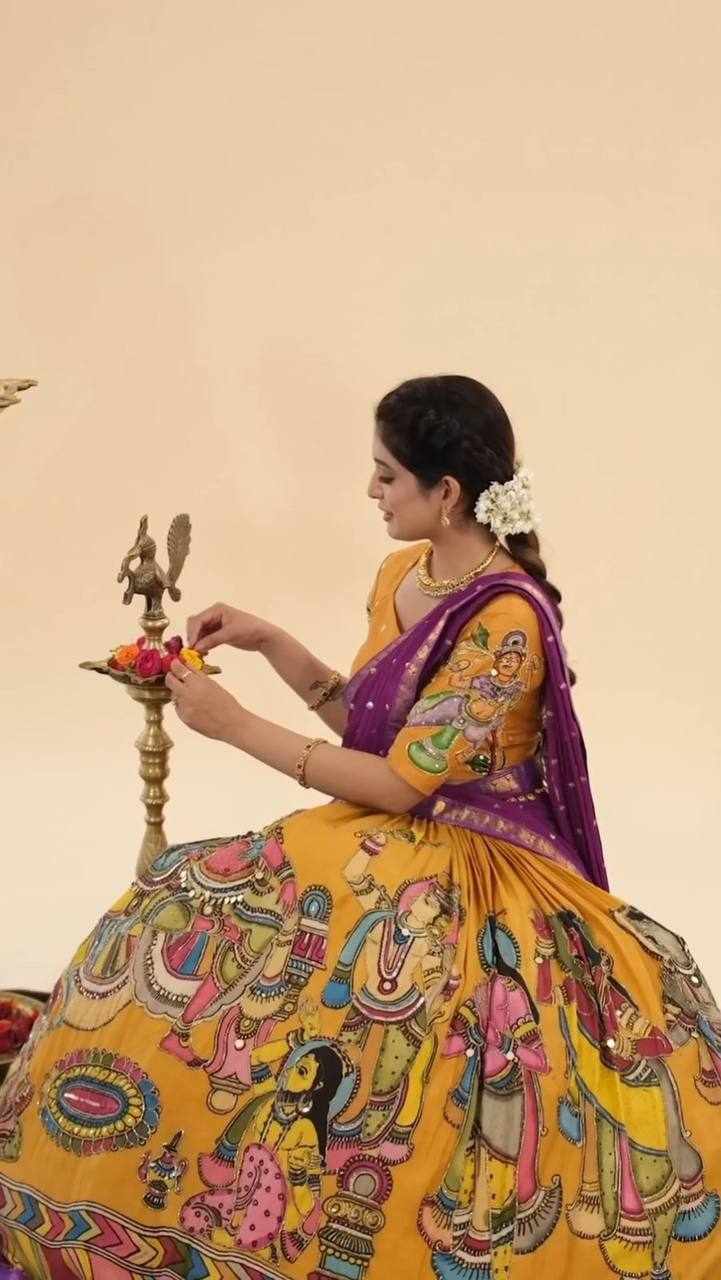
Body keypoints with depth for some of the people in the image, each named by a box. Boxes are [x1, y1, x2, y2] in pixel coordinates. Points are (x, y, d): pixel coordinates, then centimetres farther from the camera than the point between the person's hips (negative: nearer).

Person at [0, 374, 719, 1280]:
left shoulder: (506, 620, -21)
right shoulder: (401, 574, 5)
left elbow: (400, 781, -20)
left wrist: (236, 724, -16)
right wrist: (269, 642, 5)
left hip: (472, 871, -8)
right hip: (391, 841, 8)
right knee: (177, 933, -9)